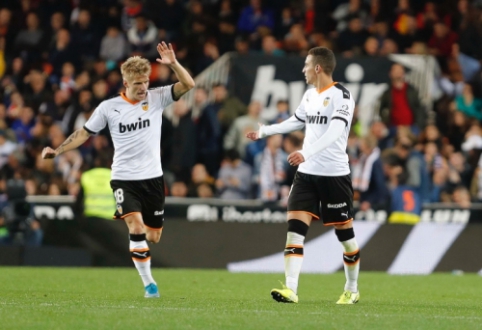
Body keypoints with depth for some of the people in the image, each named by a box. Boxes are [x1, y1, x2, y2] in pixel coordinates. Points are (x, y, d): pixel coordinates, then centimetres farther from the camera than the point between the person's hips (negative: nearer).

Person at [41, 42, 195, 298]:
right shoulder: (109, 108, -3)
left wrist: (173, 64, -26)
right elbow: (84, 133, 6)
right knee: (137, 227, -22)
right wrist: (57, 151, -2)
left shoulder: (157, 98, -1)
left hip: (153, 178, 2)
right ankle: (148, 283, -12)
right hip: (124, 178, -2)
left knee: (153, 236, 8)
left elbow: (188, 85, -11)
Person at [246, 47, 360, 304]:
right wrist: (264, 131, 34)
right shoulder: (309, 95, 12)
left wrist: (306, 153, -38)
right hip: (307, 174, 7)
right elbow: (296, 121, 30)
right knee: (295, 227, -8)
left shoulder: (341, 96, -13)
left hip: (334, 174, -7)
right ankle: (290, 289, -15)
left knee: (344, 232, 5)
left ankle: (352, 290, 21)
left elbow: (334, 132, -26)